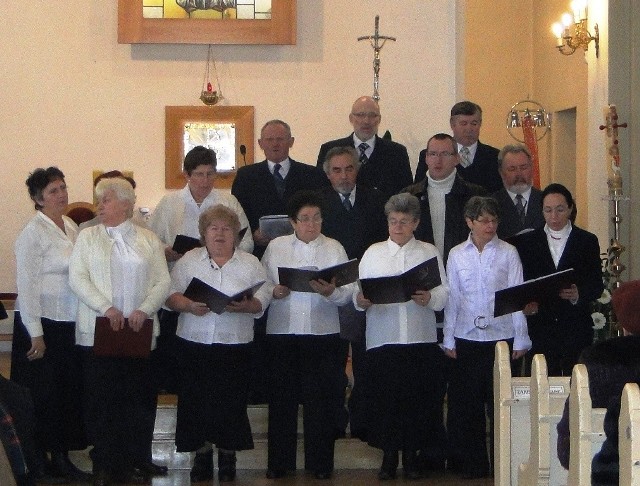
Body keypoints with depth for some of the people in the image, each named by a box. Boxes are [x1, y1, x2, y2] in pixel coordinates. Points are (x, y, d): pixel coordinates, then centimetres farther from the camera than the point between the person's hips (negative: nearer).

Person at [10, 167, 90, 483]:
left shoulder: (71, 228, 10)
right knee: (42, 395, 2)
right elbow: (27, 287, -14)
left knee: (69, 391, 11)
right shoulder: (32, 233, -12)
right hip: (42, 323, -7)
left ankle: (61, 458, 22)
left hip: (70, 323, 7)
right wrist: (36, 335, -16)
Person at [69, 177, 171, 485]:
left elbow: (163, 281, 5)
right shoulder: (88, 237, 9)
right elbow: (77, 278, -2)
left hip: (139, 331, 1)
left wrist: (144, 309, -12)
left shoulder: (148, 240, 11)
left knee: (138, 399, 1)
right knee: (101, 399, 0)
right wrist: (106, 307, -14)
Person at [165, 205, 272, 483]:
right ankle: (202, 457, 14)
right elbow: (171, 295, 4)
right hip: (194, 344, 1)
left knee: (231, 402, -1)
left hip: (235, 345, 0)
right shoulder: (189, 261, 9)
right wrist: (189, 306, -14)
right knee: (196, 400, 1)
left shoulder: (250, 264, 8)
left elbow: (263, 301, 3)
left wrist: (243, 306, -16)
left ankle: (228, 456, 14)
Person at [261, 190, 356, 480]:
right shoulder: (275, 247, 9)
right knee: (281, 398, 5)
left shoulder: (334, 249, 6)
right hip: (281, 333, 1)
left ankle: (320, 463, 14)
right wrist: (273, 292, -13)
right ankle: (279, 462, 16)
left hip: (323, 334, -1)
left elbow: (348, 293, -2)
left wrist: (330, 292, -22)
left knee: (321, 400, 3)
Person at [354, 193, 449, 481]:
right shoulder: (373, 253, 12)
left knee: (418, 399, 1)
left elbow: (444, 295, 2)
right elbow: (359, 293, 4)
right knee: (384, 399, 0)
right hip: (382, 339, 0)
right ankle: (389, 456, 13)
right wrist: (360, 300, -18)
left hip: (422, 340, 0)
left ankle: (411, 456, 15)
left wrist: (429, 298, -18)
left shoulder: (429, 252, 11)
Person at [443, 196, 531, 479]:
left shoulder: (508, 253, 2)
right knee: (466, 405, 4)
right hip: (467, 339, 2)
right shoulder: (457, 255, 7)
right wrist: (448, 340, 5)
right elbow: (452, 299, 9)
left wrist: (520, 339, -2)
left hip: (502, 337, -2)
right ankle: (473, 464, 14)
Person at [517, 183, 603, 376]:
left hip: (576, 329, 0)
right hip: (539, 329, 0)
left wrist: (579, 295, -17)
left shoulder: (588, 241, 6)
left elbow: (597, 285, 3)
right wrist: (527, 304, -15)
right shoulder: (528, 242, 8)